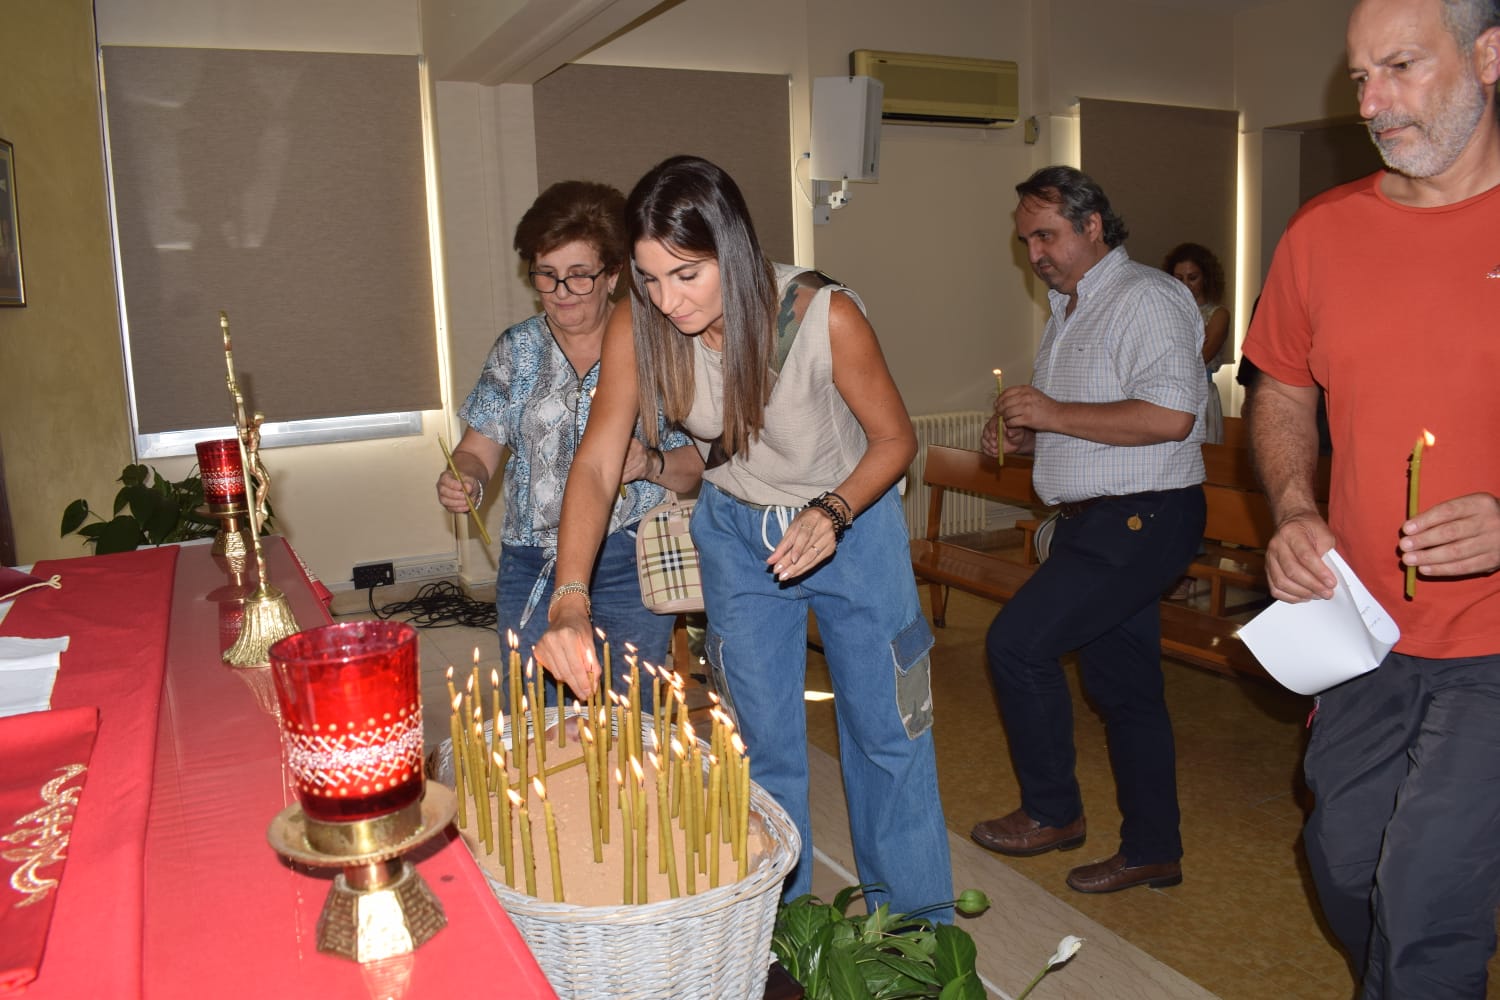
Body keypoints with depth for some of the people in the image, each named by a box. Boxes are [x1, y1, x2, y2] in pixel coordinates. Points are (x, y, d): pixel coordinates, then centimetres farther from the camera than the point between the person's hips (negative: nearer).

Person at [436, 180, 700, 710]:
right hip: (531, 565, 3)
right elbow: (478, 448, 10)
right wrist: (464, 478, -11)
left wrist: (652, 463, -19)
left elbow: (699, 461, 0)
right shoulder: (517, 349, 7)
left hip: (630, 563, -2)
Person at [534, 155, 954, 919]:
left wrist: (833, 513, -33)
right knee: (762, 739, 11)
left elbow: (894, 439, -15)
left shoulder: (826, 318, -30)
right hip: (737, 530, 2)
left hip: (852, 521, -2)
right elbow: (596, 466, -24)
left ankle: (915, 929, 30)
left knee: (886, 731, 8)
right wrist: (569, 604, -36)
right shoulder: (638, 332, -22)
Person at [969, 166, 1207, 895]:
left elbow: (1170, 416, -25)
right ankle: (1153, 851, 25)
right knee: (1123, 686, 13)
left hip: (1141, 521, -10)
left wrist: (1053, 413, -21)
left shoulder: (1145, 299, -11)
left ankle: (1051, 811, 6)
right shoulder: (1068, 310, 19)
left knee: (1017, 641, -13)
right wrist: (1020, 437, 8)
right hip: (1095, 523, 10)